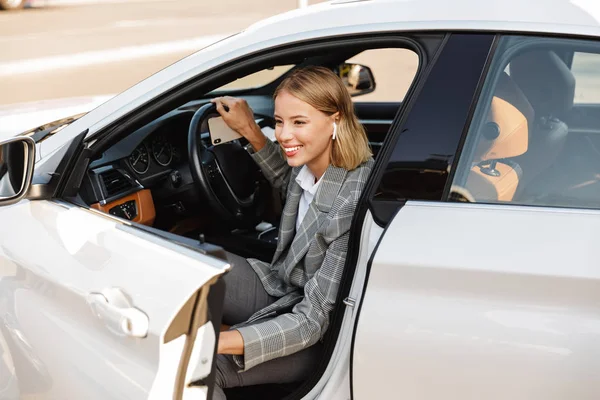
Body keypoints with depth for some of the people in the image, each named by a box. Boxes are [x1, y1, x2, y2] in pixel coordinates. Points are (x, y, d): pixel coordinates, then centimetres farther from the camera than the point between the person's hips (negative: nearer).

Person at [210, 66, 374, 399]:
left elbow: (313, 320, -27)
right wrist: (251, 130, 6)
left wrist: (218, 344, -37)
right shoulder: (311, 163, -7)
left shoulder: (352, 205, -28)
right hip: (279, 291, 8)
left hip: (315, 339, -7)